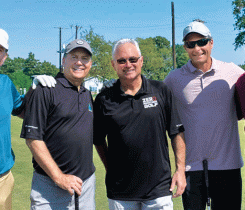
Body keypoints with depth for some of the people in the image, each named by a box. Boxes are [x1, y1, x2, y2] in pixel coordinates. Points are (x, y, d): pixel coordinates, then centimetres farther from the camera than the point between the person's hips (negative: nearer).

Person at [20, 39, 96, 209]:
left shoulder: (88, 95, 12)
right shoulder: (46, 90, -9)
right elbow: (32, 138, -14)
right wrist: (59, 177, -15)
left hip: (87, 181, 6)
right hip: (51, 184, -6)